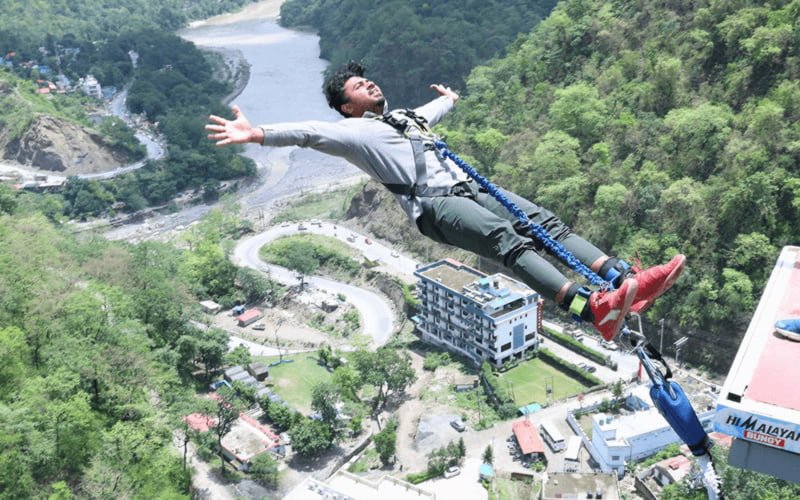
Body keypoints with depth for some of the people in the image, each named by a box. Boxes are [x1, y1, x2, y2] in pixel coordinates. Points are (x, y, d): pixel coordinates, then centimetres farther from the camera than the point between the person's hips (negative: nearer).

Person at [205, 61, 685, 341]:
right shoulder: (356, 131, 7)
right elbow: (311, 133, -10)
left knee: (545, 221, -9)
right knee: (506, 238, -32)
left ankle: (626, 279, -19)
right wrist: (258, 133, -25)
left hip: (470, 187, 9)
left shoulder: (407, 117, 33)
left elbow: (434, 111, 56)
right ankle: (592, 308, -47)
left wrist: (449, 99, 75)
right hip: (435, 204, -9)